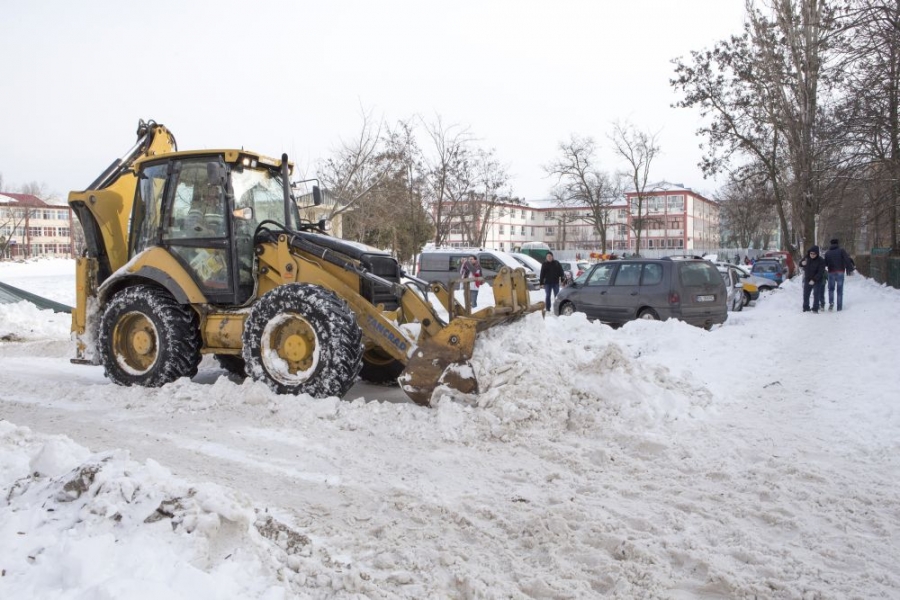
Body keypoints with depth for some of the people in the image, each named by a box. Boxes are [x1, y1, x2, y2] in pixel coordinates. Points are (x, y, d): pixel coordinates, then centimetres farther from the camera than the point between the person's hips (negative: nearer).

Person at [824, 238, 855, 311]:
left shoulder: (827, 253, 9)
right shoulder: (841, 251, 1)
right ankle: (839, 307, 4)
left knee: (831, 288, 16)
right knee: (840, 290, 4)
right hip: (840, 273, -1)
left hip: (831, 273, 1)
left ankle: (831, 302, -9)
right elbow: (847, 260, -8)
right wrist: (850, 269, -7)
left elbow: (825, 264, 10)